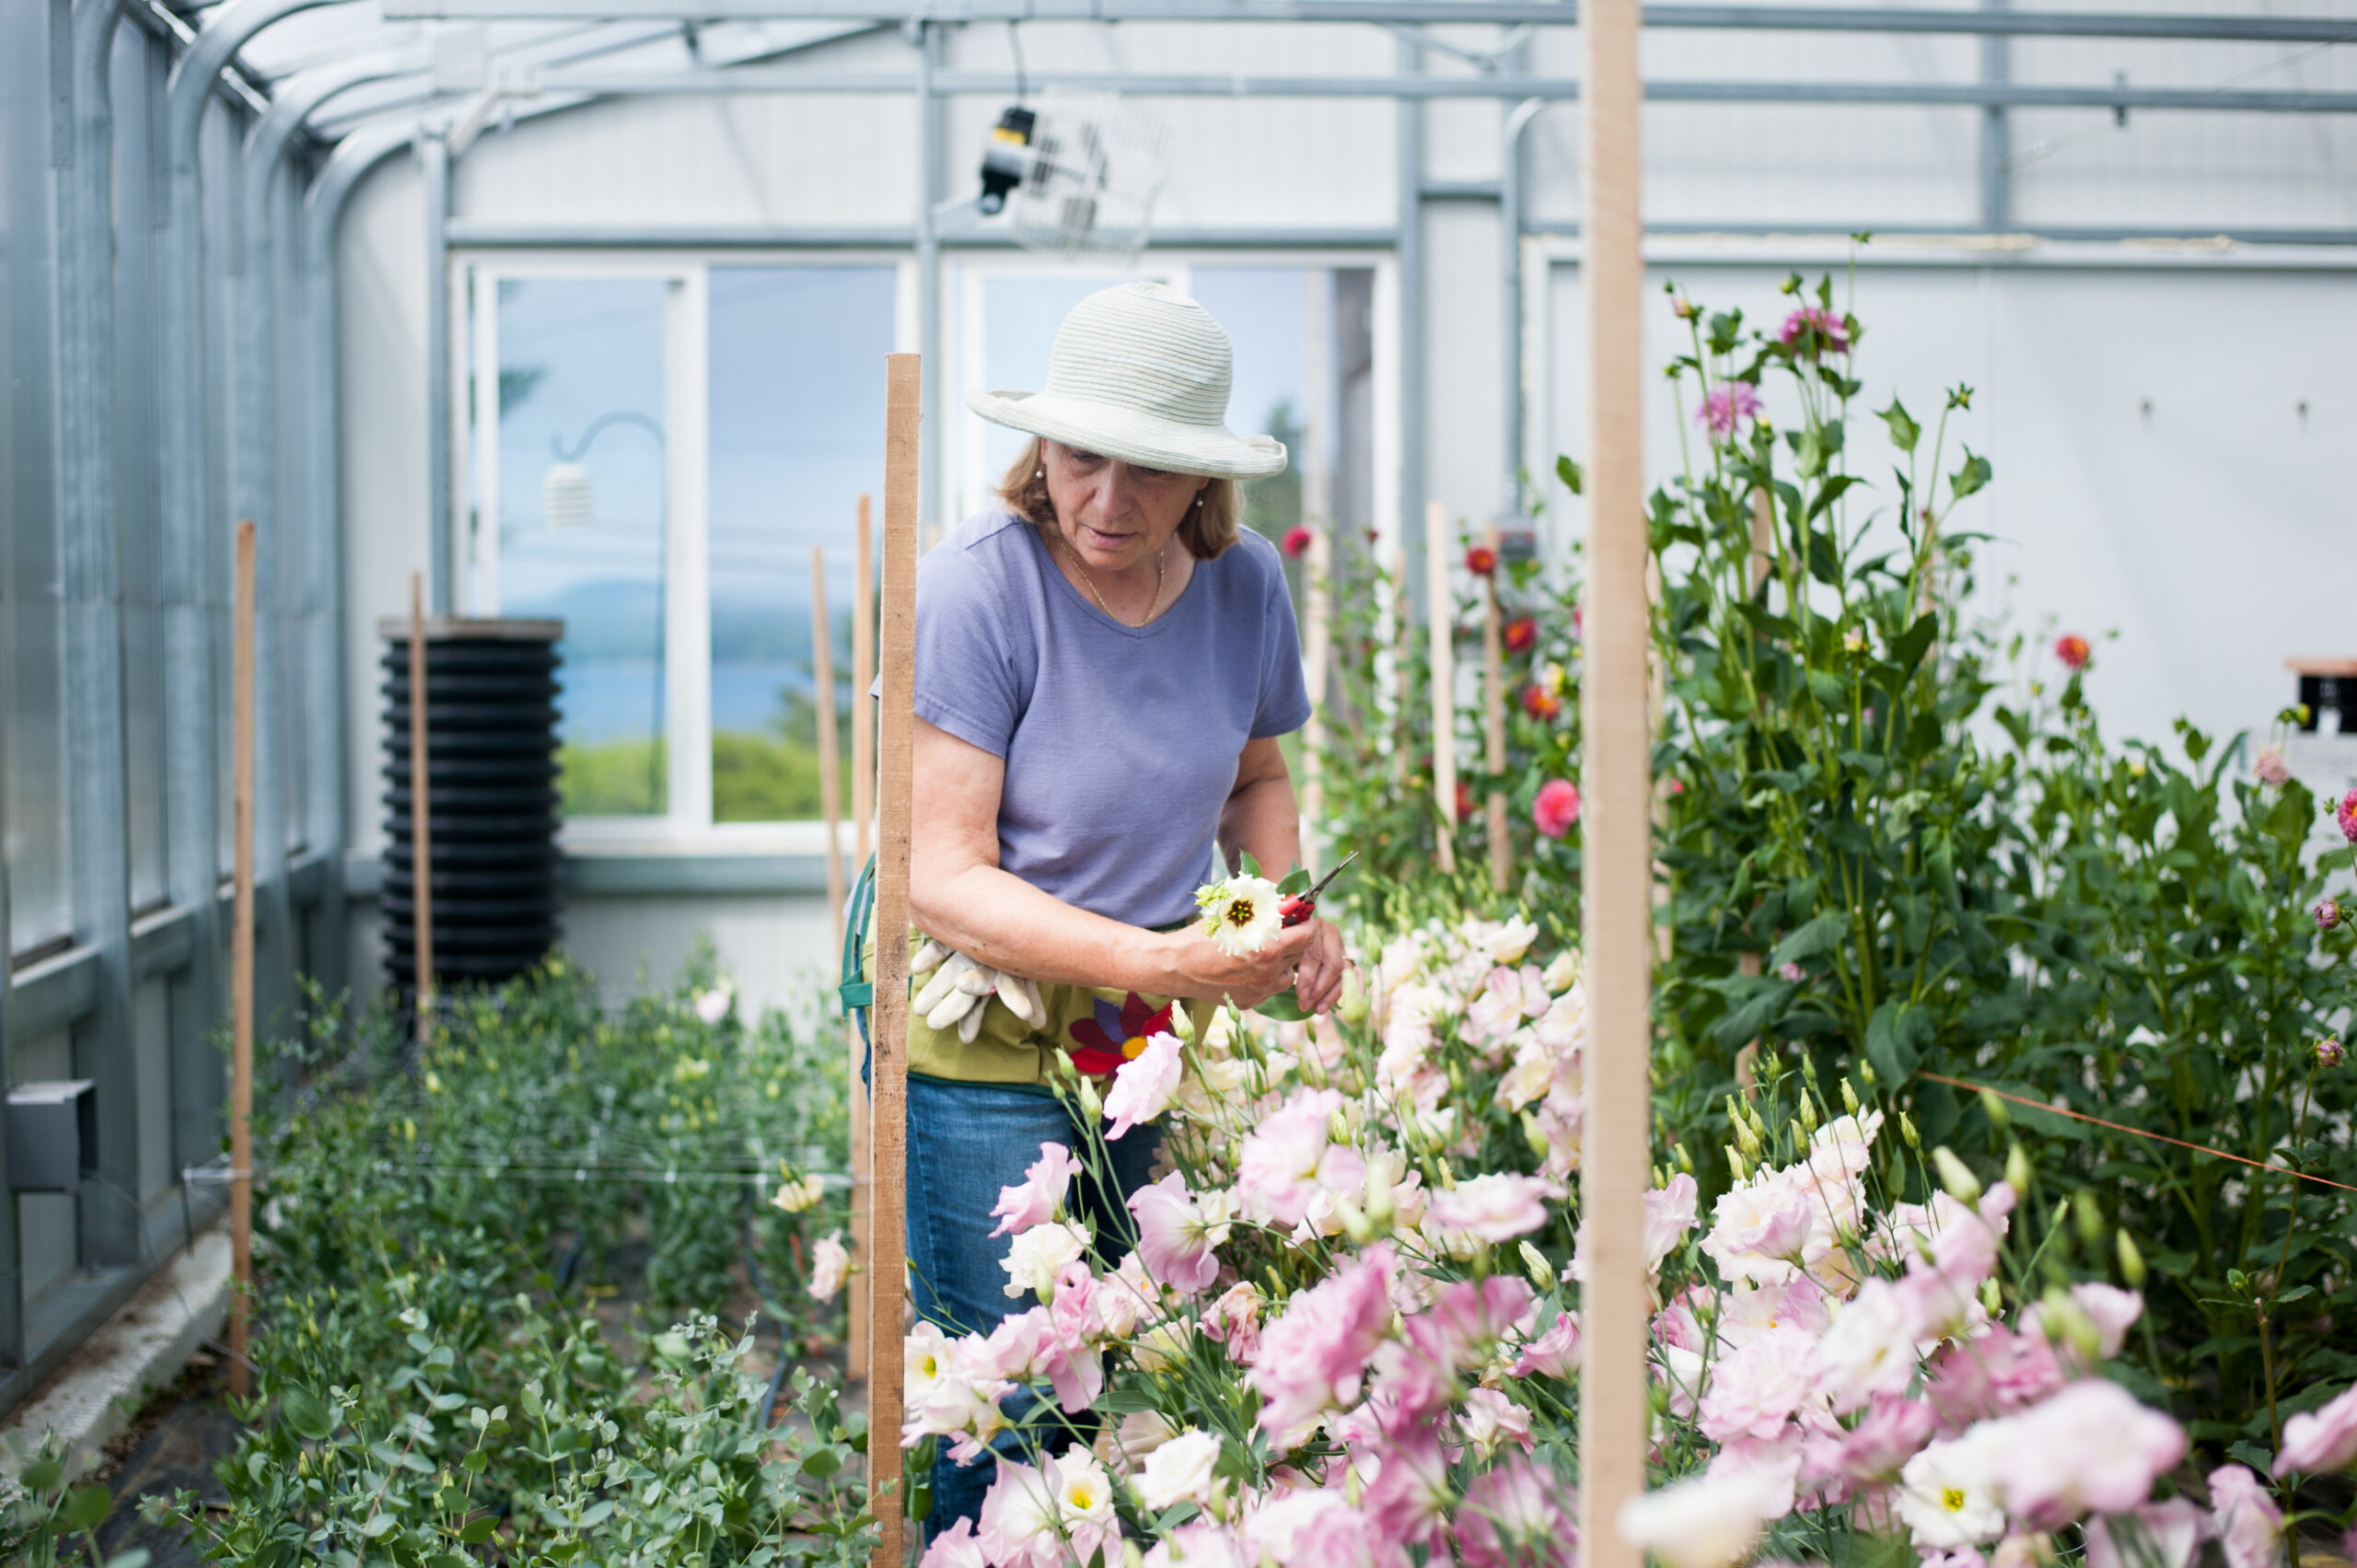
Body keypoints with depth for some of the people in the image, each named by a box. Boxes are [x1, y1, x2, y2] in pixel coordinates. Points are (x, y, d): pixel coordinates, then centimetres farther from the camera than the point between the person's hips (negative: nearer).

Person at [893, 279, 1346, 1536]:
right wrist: (1162, 961, -29)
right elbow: (944, 886, -18)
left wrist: (1291, 911, -2)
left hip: (1163, 1045, 5)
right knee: (1009, 1414, -5)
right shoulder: (975, 587, -17)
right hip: (990, 1040, -4)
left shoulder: (1244, 584, -1)